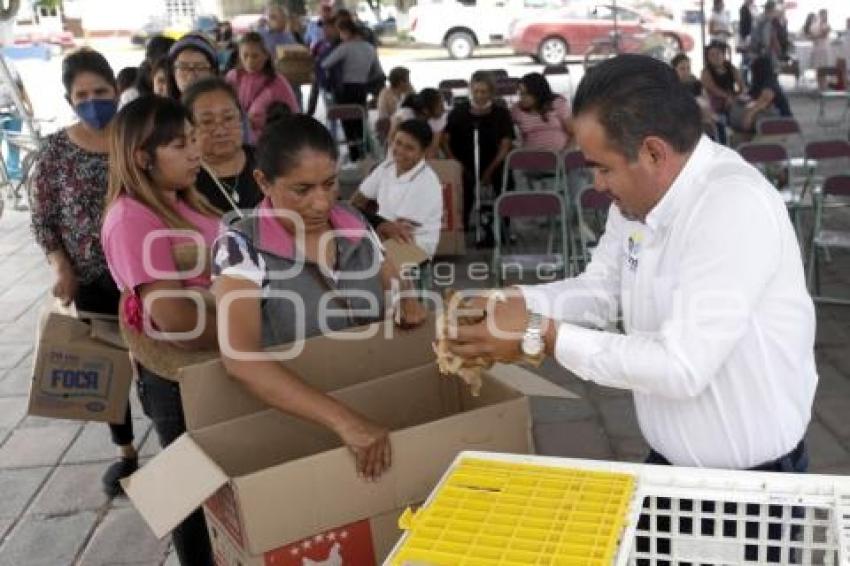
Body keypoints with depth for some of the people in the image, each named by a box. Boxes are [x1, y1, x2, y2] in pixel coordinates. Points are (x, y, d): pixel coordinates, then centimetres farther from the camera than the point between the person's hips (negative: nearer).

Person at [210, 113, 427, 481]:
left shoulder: (354, 223, 2)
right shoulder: (241, 248, -13)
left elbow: (390, 280, 19)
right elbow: (240, 359, -25)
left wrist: (407, 303, -4)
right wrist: (342, 419, -34)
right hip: (295, 422, -4)